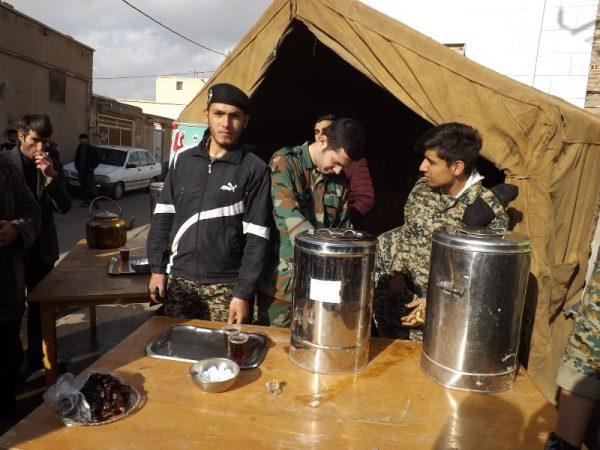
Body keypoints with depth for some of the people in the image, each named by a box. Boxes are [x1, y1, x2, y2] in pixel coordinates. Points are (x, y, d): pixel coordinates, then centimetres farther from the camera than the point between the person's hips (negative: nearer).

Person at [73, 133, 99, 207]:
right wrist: (77, 167, 7)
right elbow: (76, 159, 19)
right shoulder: (79, 149, 10)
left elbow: (98, 159, -4)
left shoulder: (92, 149, -5)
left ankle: (95, 202, -6)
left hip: (89, 172, -6)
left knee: (92, 187, -8)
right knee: (83, 187, 10)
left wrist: (92, 167, -8)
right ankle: (86, 202, 18)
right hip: (81, 172, 6)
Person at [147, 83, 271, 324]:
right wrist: (157, 268, 6)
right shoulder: (183, 160, 5)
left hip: (226, 286, -3)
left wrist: (243, 293, -12)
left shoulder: (254, 169, -7)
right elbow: (163, 217, 10)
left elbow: (256, 238, -9)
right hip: (180, 280, 4)